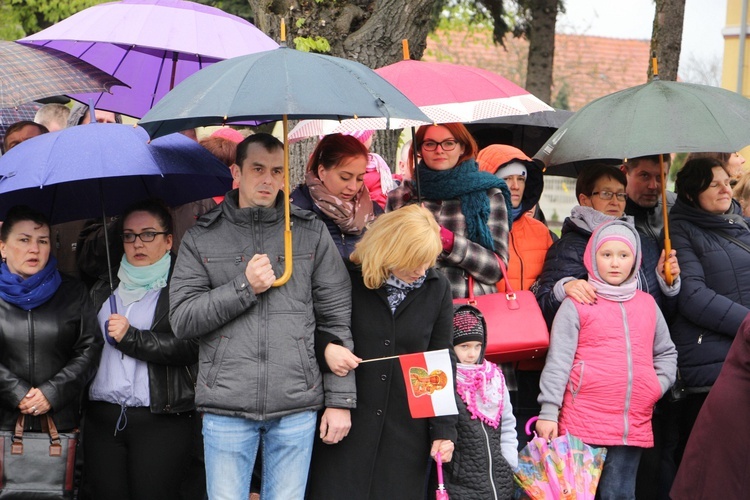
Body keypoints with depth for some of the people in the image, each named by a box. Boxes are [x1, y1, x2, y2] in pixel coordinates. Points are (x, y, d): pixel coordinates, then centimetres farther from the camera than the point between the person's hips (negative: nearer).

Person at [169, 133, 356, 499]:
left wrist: (340, 399, 2)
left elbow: (336, 319, 7)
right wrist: (244, 287, -12)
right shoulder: (201, 239, 6)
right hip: (226, 406, 0)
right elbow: (181, 319, -1)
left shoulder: (312, 233, 7)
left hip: (296, 406, 1)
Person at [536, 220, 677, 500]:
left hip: (634, 427, 4)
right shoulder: (577, 304, -1)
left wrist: (659, 385, 7)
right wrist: (548, 412, -10)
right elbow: (558, 361, -5)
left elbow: (666, 352, 24)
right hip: (584, 424, -4)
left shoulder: (647, 304, 14)